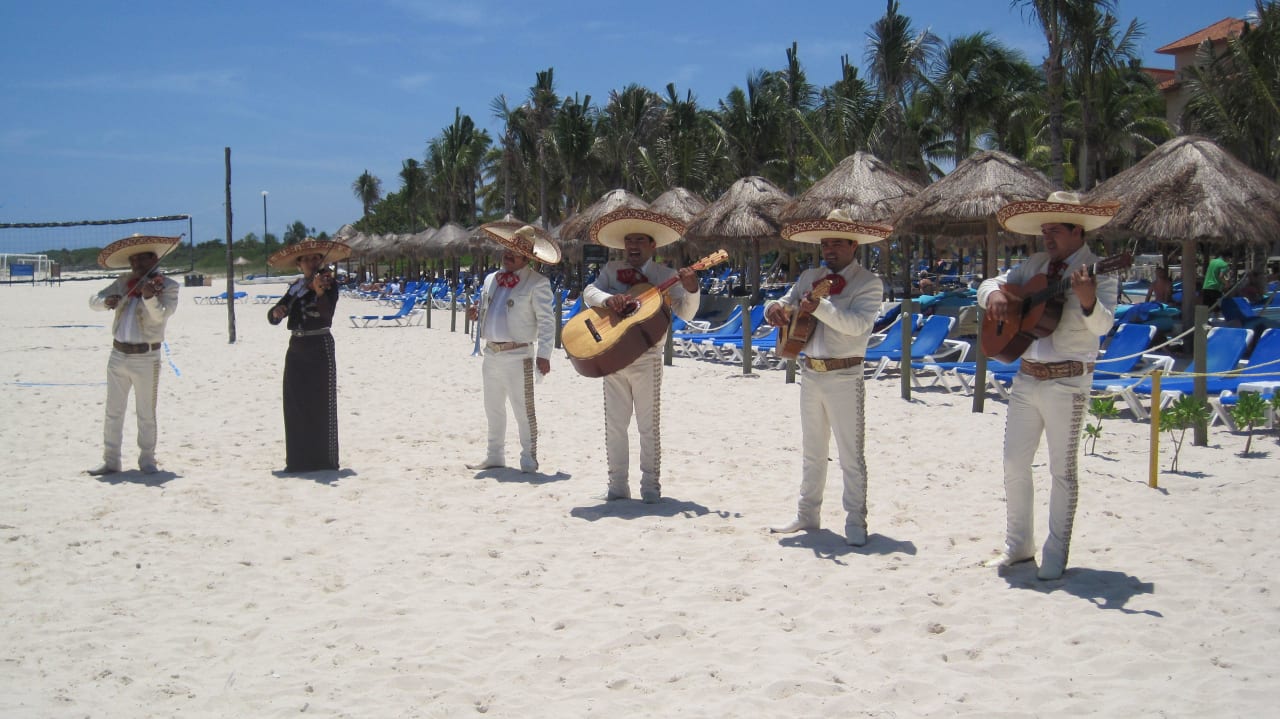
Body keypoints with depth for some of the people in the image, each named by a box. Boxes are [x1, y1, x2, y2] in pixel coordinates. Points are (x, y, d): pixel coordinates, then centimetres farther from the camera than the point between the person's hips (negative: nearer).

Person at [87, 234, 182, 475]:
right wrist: (106, 301, -14)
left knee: (146, 414, 4)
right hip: (118, 355, 5)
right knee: (113, 412, 9)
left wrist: (150, 297, -38)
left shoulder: (167, 286, -4)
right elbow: (93, 300, 9)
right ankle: (111, 461, 17)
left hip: (146, 358, -4)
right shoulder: (123, 283, 9)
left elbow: (161, 315, -19)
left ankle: (147, 460, 16)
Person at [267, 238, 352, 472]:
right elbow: (272, 317, 11)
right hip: (297, 349, 6)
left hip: (320, 348, -6)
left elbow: (327, 315, -22)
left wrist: (320, 292, -37)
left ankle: (325, 459, 1)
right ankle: (298, 460, 14)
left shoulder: (329, 284, -4)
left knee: (321, 405, -4)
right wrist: (277, 312, -11)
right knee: (295, 406, 7)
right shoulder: (296, 288, 12)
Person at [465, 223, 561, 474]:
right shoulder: (491, 280, 13)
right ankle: (495, 455, 28)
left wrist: (544, 354, -17)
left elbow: (547, 321, -12)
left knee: (523, 409, -3)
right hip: (492, 354, 7)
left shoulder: (537, 283, -8)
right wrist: (476, 315, 0)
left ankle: (528, 459, 8)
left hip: (518, 356, -7)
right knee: (493, 408, 16)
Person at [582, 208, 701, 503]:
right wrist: (609, 298, -22)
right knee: (614, 424, 8)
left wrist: (691, 290, -24)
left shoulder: (666, 276, 1)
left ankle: (651, 486, 10)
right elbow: (589, 292, -3)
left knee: (648, 426, 2)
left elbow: (686, 313, -5)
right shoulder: (611, 270, 9)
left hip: (647, 359, -3)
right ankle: (617, 485, 17)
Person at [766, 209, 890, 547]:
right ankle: (807, 516, 26)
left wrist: (820, 307, -32)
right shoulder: (810, 277, 11)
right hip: (810, 373, 6)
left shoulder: (868, 282, -7)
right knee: (811, 452, 16)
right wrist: (776, 308, -14)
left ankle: (856, 524, 5)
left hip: (844, 377, -6)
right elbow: (785, 304, 10)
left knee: (851, 456, -2)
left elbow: (858, 323, -21)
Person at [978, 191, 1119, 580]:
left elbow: (1102, 324, -20)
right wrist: (995, 294, -8)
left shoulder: (1098, 271, -7)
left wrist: (1087, 299, -41)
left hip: (1067, 383, -6)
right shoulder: (1036, 264, 11)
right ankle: (1018, 545, 21)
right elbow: (993, 283, 15)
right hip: (1026, 377, 6)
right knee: (1014, 464, 9)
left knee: (1062, 471, 3)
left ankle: (1055, 555, 12)